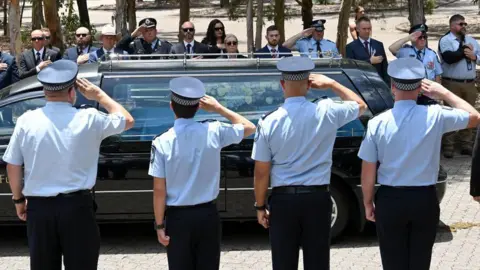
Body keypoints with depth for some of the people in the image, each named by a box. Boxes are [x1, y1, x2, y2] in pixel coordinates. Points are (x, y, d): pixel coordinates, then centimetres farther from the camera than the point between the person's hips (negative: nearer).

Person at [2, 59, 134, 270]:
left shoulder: (27, 121, -4)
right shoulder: (89, 119, -7)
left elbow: (13, 166, 2)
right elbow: (127, 120, 11)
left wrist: (19, 199, 16)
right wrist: (98, 94, 17)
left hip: (39, 207, 2)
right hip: (77, 206, -2)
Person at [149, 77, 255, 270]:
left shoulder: (162, 142, -12)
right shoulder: (213, 132, -7)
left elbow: (159, 190, -10)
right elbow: (249, 128, 11)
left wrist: (160, 225, -1)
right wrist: (218, 108, 10)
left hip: (178, 217, -2)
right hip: (207, 215, 2)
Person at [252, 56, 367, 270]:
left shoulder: (269, 122, -9)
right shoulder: (327, 112, -6)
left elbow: (261, 172, -4)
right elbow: (361, 106, 15)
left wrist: (260, 206, 7)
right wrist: (332, 84, 17)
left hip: (283, 199, -1)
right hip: (317, 198, 1)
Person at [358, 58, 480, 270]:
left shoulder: (378, 123, -10)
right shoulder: (435, 116, -10)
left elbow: (368, 171, -5)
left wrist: (368, 203, 8)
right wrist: (444, 93, 10)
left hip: (390, 201, 0)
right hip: (425, 200, 1)